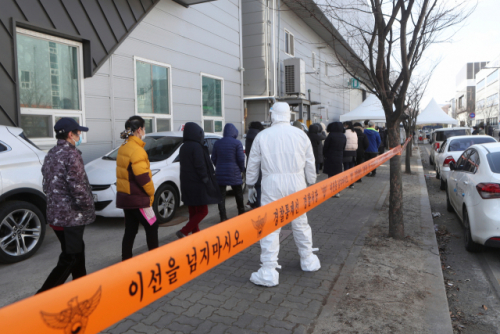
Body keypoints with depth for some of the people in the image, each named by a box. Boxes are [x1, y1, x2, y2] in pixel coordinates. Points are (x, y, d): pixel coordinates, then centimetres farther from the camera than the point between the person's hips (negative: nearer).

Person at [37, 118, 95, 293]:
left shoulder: (51, 154, 11)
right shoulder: (71, 154, -16)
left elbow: (47, 185, 16)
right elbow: (77, 187, -22)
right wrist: (89, 206, -9)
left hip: (54, 214, 9)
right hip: (71, 216, -9)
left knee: (76, 251, 22)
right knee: (69, 259, -2)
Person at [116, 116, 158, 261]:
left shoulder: (123, 148, 11)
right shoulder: (136, 150, -19)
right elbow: (143, 177, -22)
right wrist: (151, 193, -7)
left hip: (125, 196, 9)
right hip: (137, 199, -9)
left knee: (130, 230, 14)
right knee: (152, 227, 5)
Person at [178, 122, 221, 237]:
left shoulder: (183, 147, 12)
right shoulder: (196, 147, -14)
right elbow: (200, 166, -18)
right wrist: (207, 181, -13)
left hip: (186, 184, 9)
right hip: (197, 185, -8)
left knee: (193, 212, 14)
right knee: (202, 211, -1)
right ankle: (183, 232, -11)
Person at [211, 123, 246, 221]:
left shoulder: (217, 143, 5)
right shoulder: (237, 143, -7)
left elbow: (213, 158, 8)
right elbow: (241, 158, -8)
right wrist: (242, 169, 9)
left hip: (220, 173, 2)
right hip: (234, 173, -2)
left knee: (221, 195, 5)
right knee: (238, 195, 14)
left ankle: (223, 217, 4)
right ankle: (241, 213, 27)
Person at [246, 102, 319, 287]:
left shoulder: (262, 136, 0)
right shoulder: (301, 135, 4)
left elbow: (253, 164, 5)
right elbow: (310, 164, 9)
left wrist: (250, 185, 16)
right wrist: (311, 184, 20)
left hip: (272, 183, -2)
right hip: (296, 183, 3)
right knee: (300, 223, 17)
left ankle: (269, 272, 2)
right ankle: (308, 261, 33)